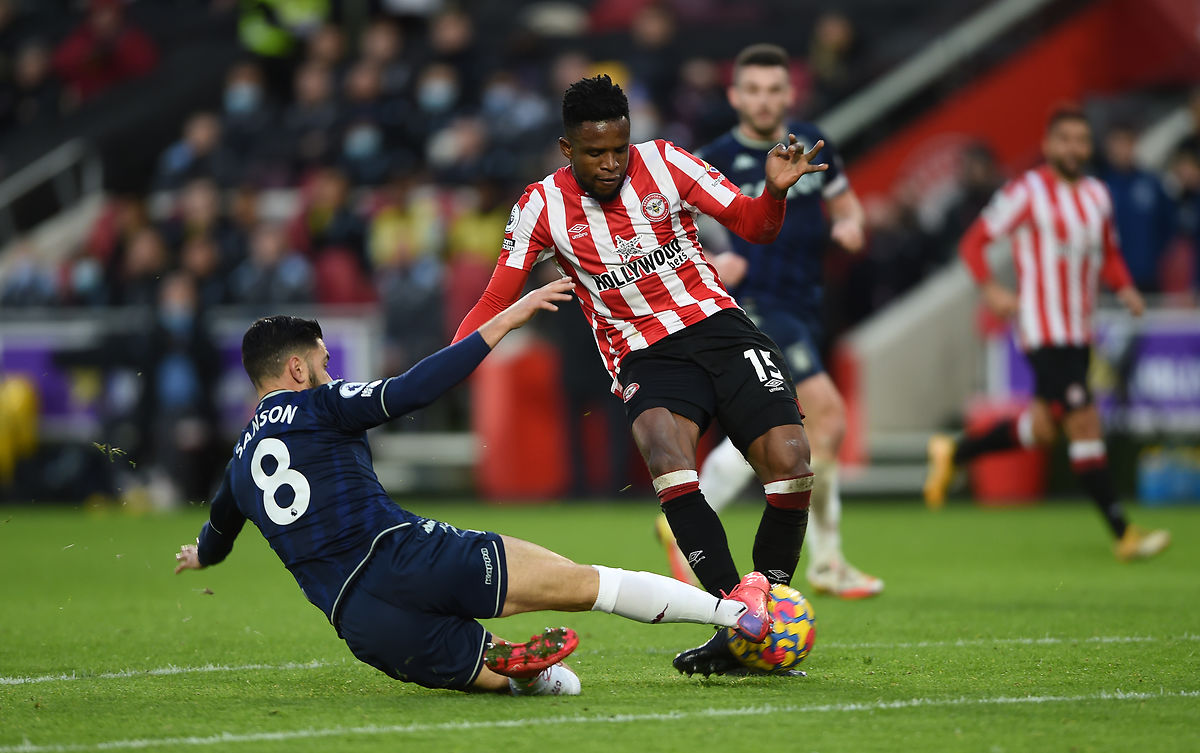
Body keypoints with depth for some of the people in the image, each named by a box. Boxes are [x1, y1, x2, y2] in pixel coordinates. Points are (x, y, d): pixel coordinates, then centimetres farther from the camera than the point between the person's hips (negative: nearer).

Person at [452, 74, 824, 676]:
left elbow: (753, 226, 5)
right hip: (645, 358, -1)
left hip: (719, 329, 1)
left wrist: (775, 191, -17)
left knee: (790, 464, -17)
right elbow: (497, 301, 2)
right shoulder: (542, 206, -1)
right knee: (664, 447, -34)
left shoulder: (662, 163, -1)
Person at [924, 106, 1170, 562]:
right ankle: (1122, 534, -12)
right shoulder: (1027, 193, -8)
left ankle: (952, 454, 36)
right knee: (1085, 422, -14)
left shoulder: (1097, 195, 11)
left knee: (1042, 429, 14)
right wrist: (990, 289, -20)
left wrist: (1124, 287, 4)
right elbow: (973, 242, -5)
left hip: (1079, 332, 8)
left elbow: (1108, 255, 24)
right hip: (1043, 331, -8)